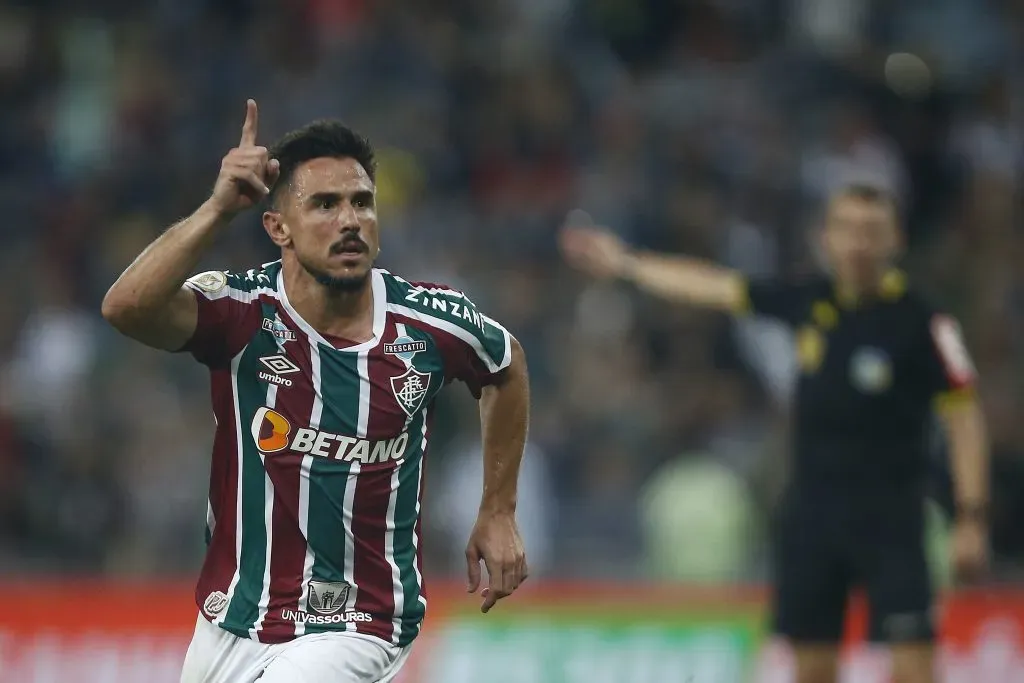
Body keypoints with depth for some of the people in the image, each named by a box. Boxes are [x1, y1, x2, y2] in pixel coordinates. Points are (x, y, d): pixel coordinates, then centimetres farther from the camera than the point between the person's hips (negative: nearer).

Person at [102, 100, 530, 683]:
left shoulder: (432, 324, -8)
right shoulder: (242, 312, -13)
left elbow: (507, 366, 15)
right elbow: (127, 307, -34)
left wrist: (499, 514, 16)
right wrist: (220, 209, -38)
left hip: (358, 632, -2)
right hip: (233, 628, 2)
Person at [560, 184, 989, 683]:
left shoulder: (921, 323, -10)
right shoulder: (810, 302, 4)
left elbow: (964, 418, -8)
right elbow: (717, 287, 17)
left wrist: (971, 519, -14)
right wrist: (628, 264, 24)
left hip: (889, 516, -5)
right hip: (812, 507, 5)